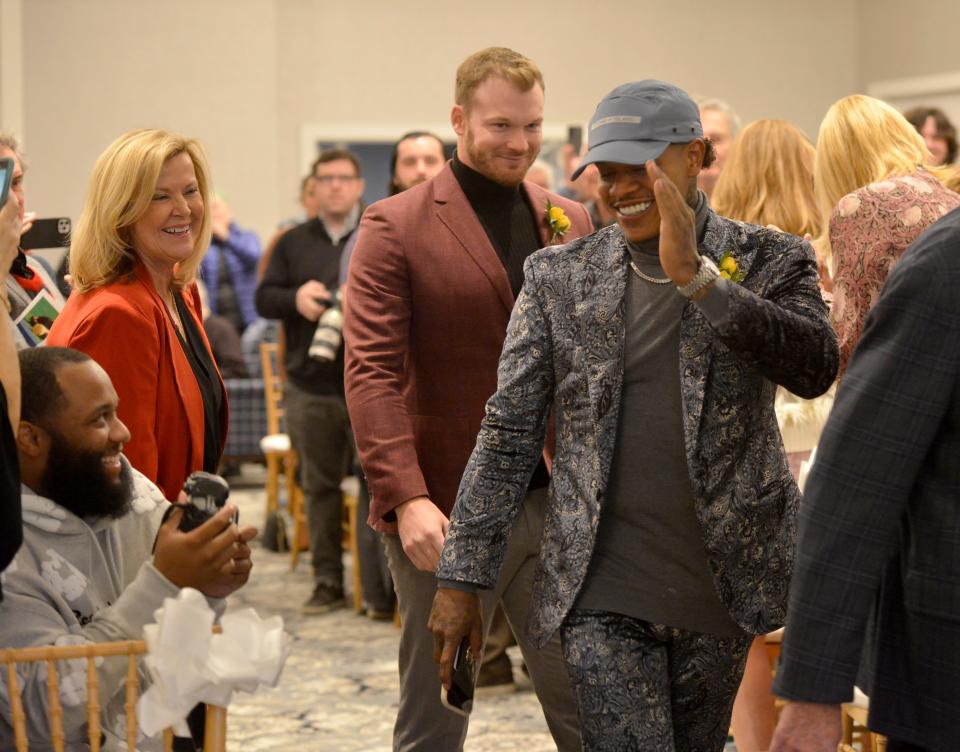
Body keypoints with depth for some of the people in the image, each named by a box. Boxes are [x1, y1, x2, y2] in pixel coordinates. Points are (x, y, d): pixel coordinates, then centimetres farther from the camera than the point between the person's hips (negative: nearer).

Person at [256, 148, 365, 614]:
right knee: (319, 484, 7)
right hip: (310, 384, 3)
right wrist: (295, 298, -11)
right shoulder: (294, 243, 14)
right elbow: (263, 298, 10)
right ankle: (327, 580, 15)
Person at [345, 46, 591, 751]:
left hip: (560, 507, 4)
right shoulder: (395, 226, -4)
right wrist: (406, 498, -22)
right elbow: (372, 373, -11)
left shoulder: (571, 223, 10)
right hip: (447, 516, -4)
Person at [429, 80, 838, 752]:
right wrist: (462, 577, 0)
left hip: (722, 580, 1)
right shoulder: (560, 275, 4)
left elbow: (815, 368, -16)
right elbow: (509, 435, 4)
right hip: (603, 592, 0)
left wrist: (696, 277, -21)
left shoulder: (768, 261, 2)